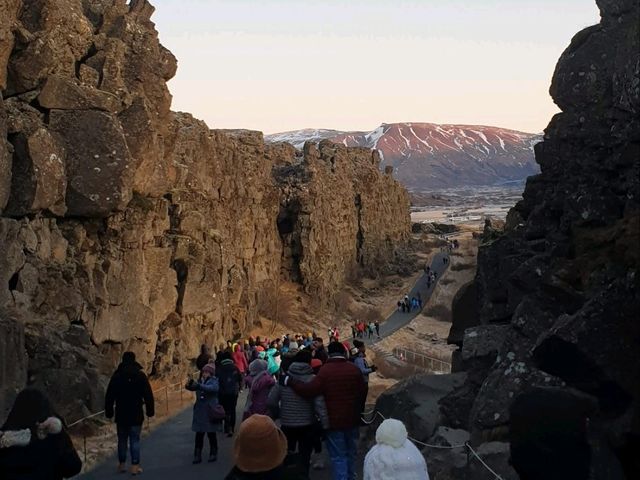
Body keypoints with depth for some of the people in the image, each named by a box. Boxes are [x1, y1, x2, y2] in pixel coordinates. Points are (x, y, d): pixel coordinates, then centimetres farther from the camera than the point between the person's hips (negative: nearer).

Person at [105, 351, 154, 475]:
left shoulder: (116, 376, 0)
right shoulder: (140, 376, -4)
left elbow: (109, 396, 4)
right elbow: (148, 395, -5)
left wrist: (109, 412, 12)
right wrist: (150, 410, 3)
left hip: (121, 415, 2)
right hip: (136, 415, -2)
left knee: (122, 440, 14)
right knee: (135, 440, 1)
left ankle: (121, 464, 20)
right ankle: (135, 466, -2)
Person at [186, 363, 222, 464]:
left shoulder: (214, 381, -6)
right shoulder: (200, 381, 8)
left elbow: (213, 388, -28)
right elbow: (192, 387, -6)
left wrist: (199, 386, -42)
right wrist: (189, 384, -31)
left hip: (210, 412, -4)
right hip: (199, 412, 4)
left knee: (211, 434, 6)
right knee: (199, 434, 3)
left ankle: (213, 454, 19)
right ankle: (197, 455, 8)